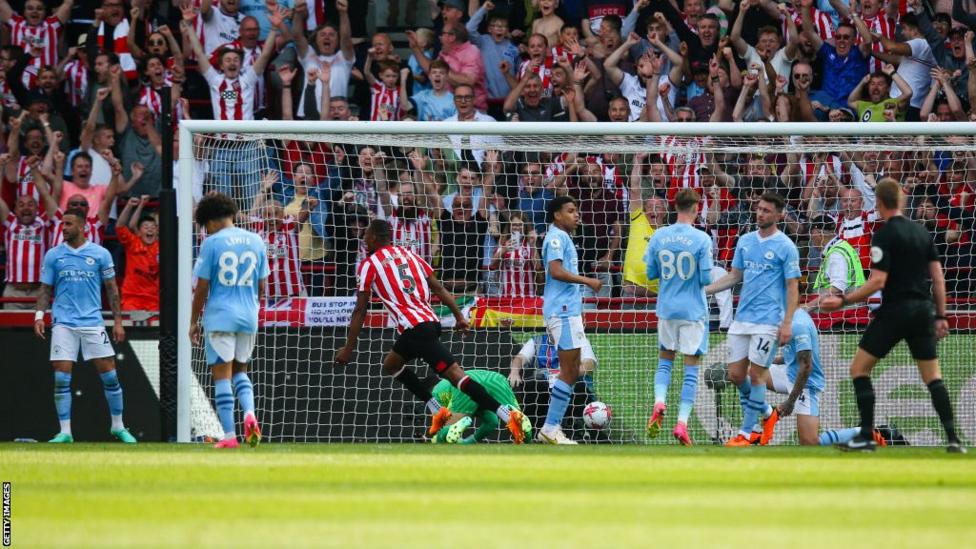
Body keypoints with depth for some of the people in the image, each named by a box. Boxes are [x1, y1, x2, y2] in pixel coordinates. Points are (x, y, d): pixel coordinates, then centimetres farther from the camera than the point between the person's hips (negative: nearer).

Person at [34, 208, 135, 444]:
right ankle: (65, 432, 1)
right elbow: (46, 289, 9)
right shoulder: (53, 255, 6)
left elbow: (112, 289, 7)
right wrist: (39, 315, -6)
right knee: (61, 378, -5)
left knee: (109, 375, -1)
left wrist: (118, 321, 3)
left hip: (92, 323, 0)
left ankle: (118, 426, 14)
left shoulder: (100, 254, 3)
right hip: (63, 324, 0)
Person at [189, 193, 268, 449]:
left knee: (222, 375, 0)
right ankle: (249, 414, -6)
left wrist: (194, 322, 4)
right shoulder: (256, 241, 7)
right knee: (240, 370, 20)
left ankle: (229, 435, -4)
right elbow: (262, 286, 11)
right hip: (248, 317, 5)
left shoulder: (212, 243, -7)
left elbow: (202, 287, -5)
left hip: (219, 316, -5)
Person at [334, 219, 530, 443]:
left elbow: (360, 311, 2)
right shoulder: (408, 254, 21)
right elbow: (439, 288, 15)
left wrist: (348, 348, 7)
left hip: (415, 328, -8)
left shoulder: (369, 265, 4)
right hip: (431, 321, 8)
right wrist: (459, 316, 14)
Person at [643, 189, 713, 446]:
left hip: (666, 309, 3)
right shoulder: (701, 239, -13)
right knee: (691, 366, 3)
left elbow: (651, 273, 5)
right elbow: (706, 279, -12)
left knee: (665, 360, 18)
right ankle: (682, 422, -3)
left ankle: (659, 402, -7)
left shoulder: (658, 237, -2)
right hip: (693, 310, -3)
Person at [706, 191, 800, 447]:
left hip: (767, 320, -6)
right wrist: (704, 289, 9)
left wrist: (787, 323, -14)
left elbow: (792, 287, -7)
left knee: (756, 373, -5)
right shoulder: (745, 241, 11)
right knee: (735, 373, 5)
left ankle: (746, 433, 1)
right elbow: (735, 276, 20)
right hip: (742, 318, 6)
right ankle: (766, 413, 28)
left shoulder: (785, 247, -6)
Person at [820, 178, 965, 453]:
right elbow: (938, 277, 11)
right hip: (922, 311, 6)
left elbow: (878, 281, -16)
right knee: (933, 376, 11)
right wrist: (941, 316, 16)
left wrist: (843, 301, -11)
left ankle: (867, 436, -2)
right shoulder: (922, 232, 10)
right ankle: (953, 438, 0)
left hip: (894, 310, -6)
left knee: (859, 368, 4)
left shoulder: (884, 235, -10)